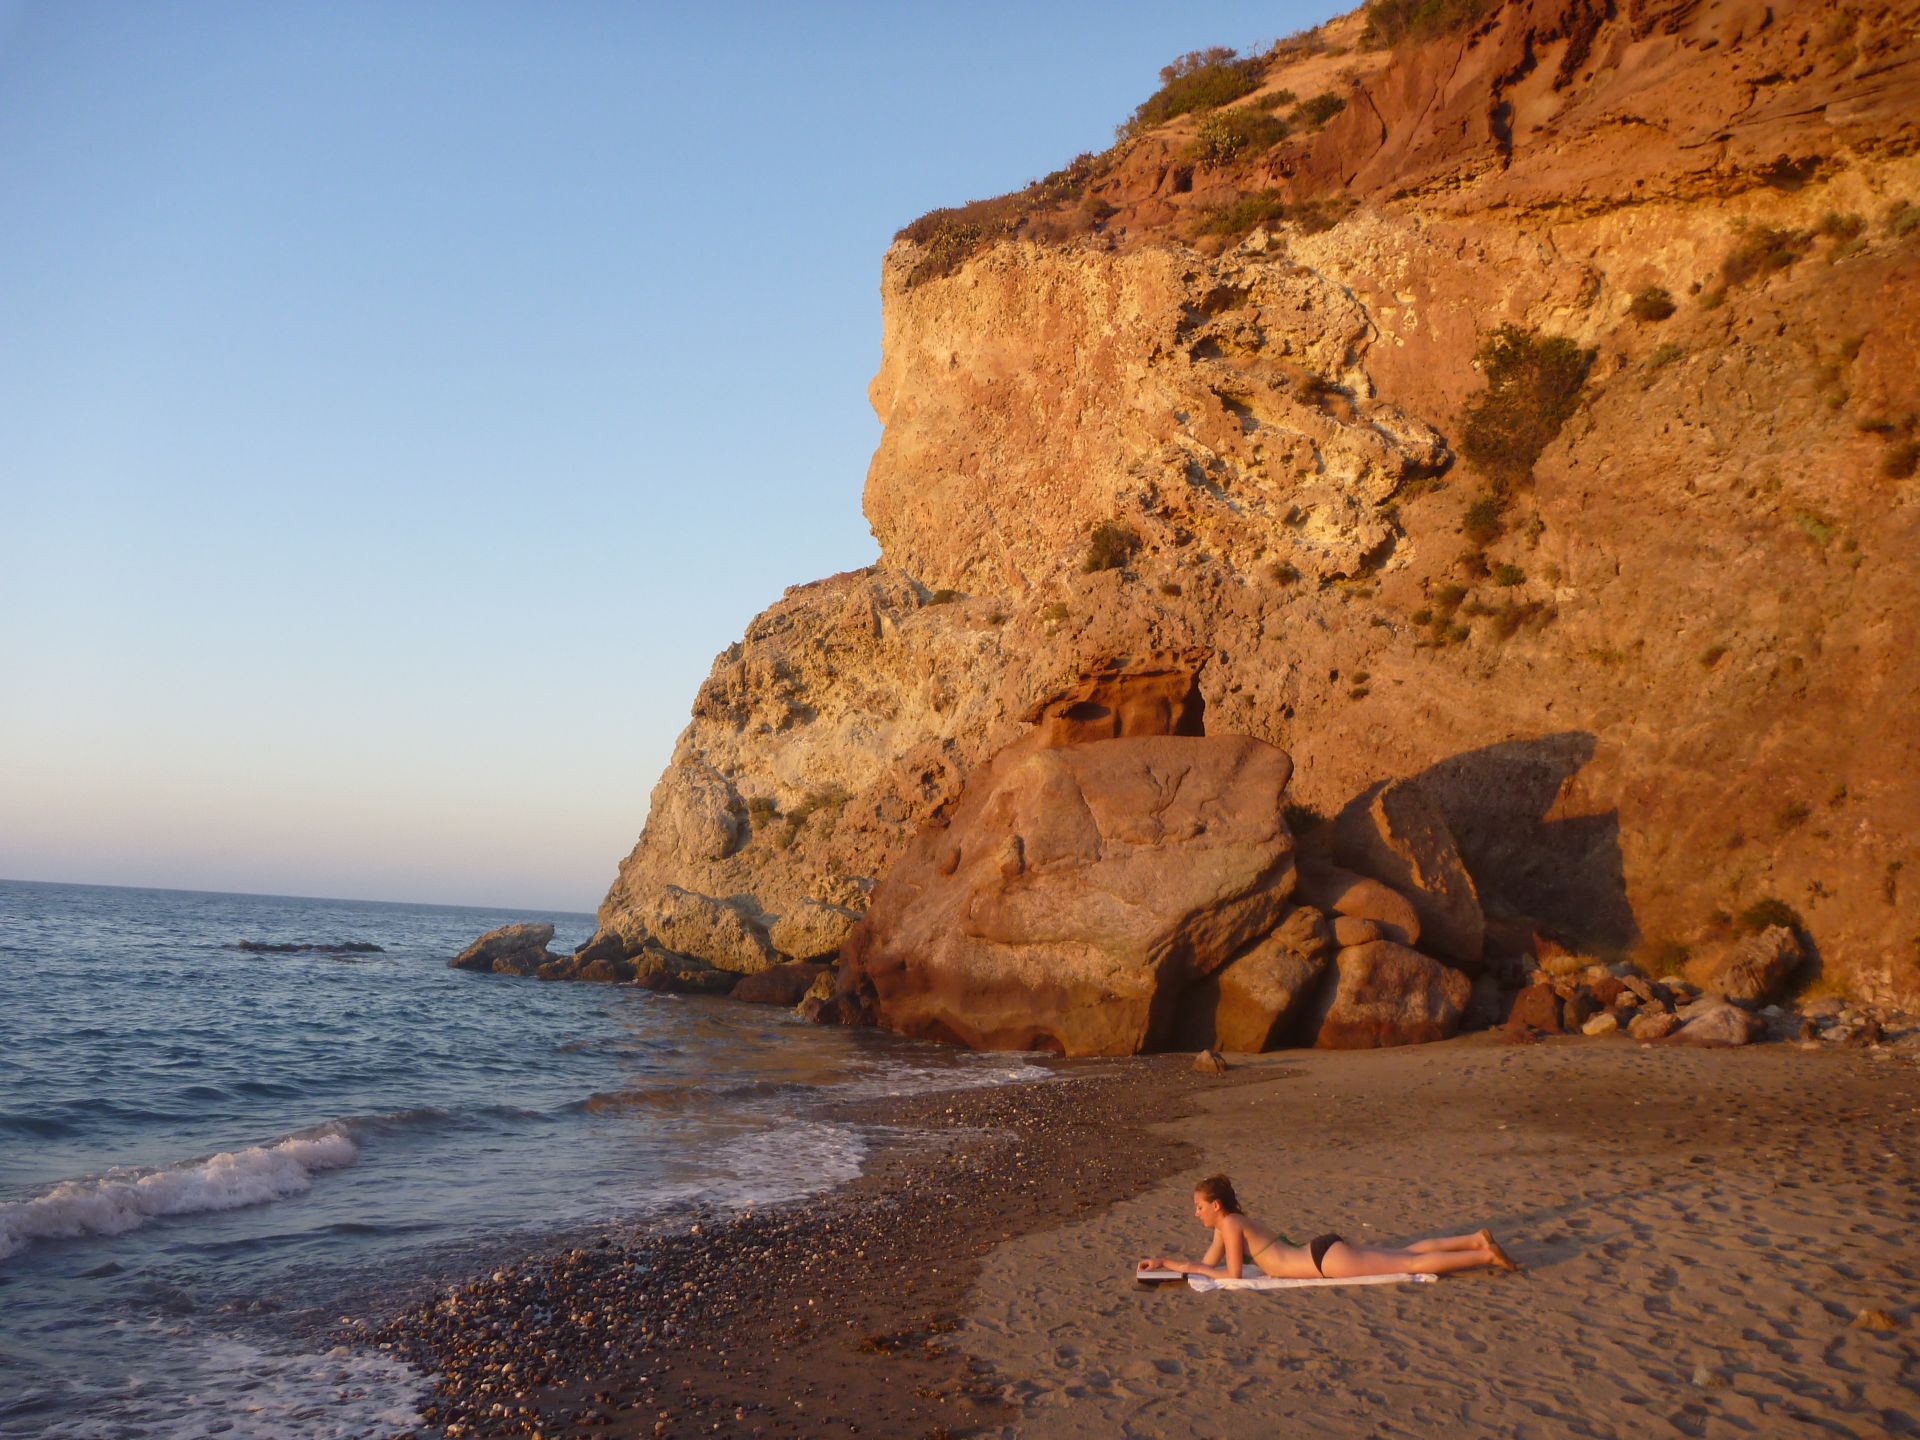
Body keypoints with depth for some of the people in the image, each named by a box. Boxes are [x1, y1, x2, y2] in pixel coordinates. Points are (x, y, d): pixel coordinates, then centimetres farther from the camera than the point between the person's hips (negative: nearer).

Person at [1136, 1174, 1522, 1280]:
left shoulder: (1230, 1225, -12)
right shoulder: (1228, 1223, 13)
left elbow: (1232, 1275, -16)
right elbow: (1209, 1262, 22)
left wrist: (1187, 1268, -6)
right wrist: (1166, 1261, 17)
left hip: (1326, 1259, -8)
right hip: (1324, 1252, 8)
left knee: (1412, 1263, -8)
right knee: (1406, 1254, 14)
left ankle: (1486, 1255, -8)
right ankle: (1476, 1240, 14)